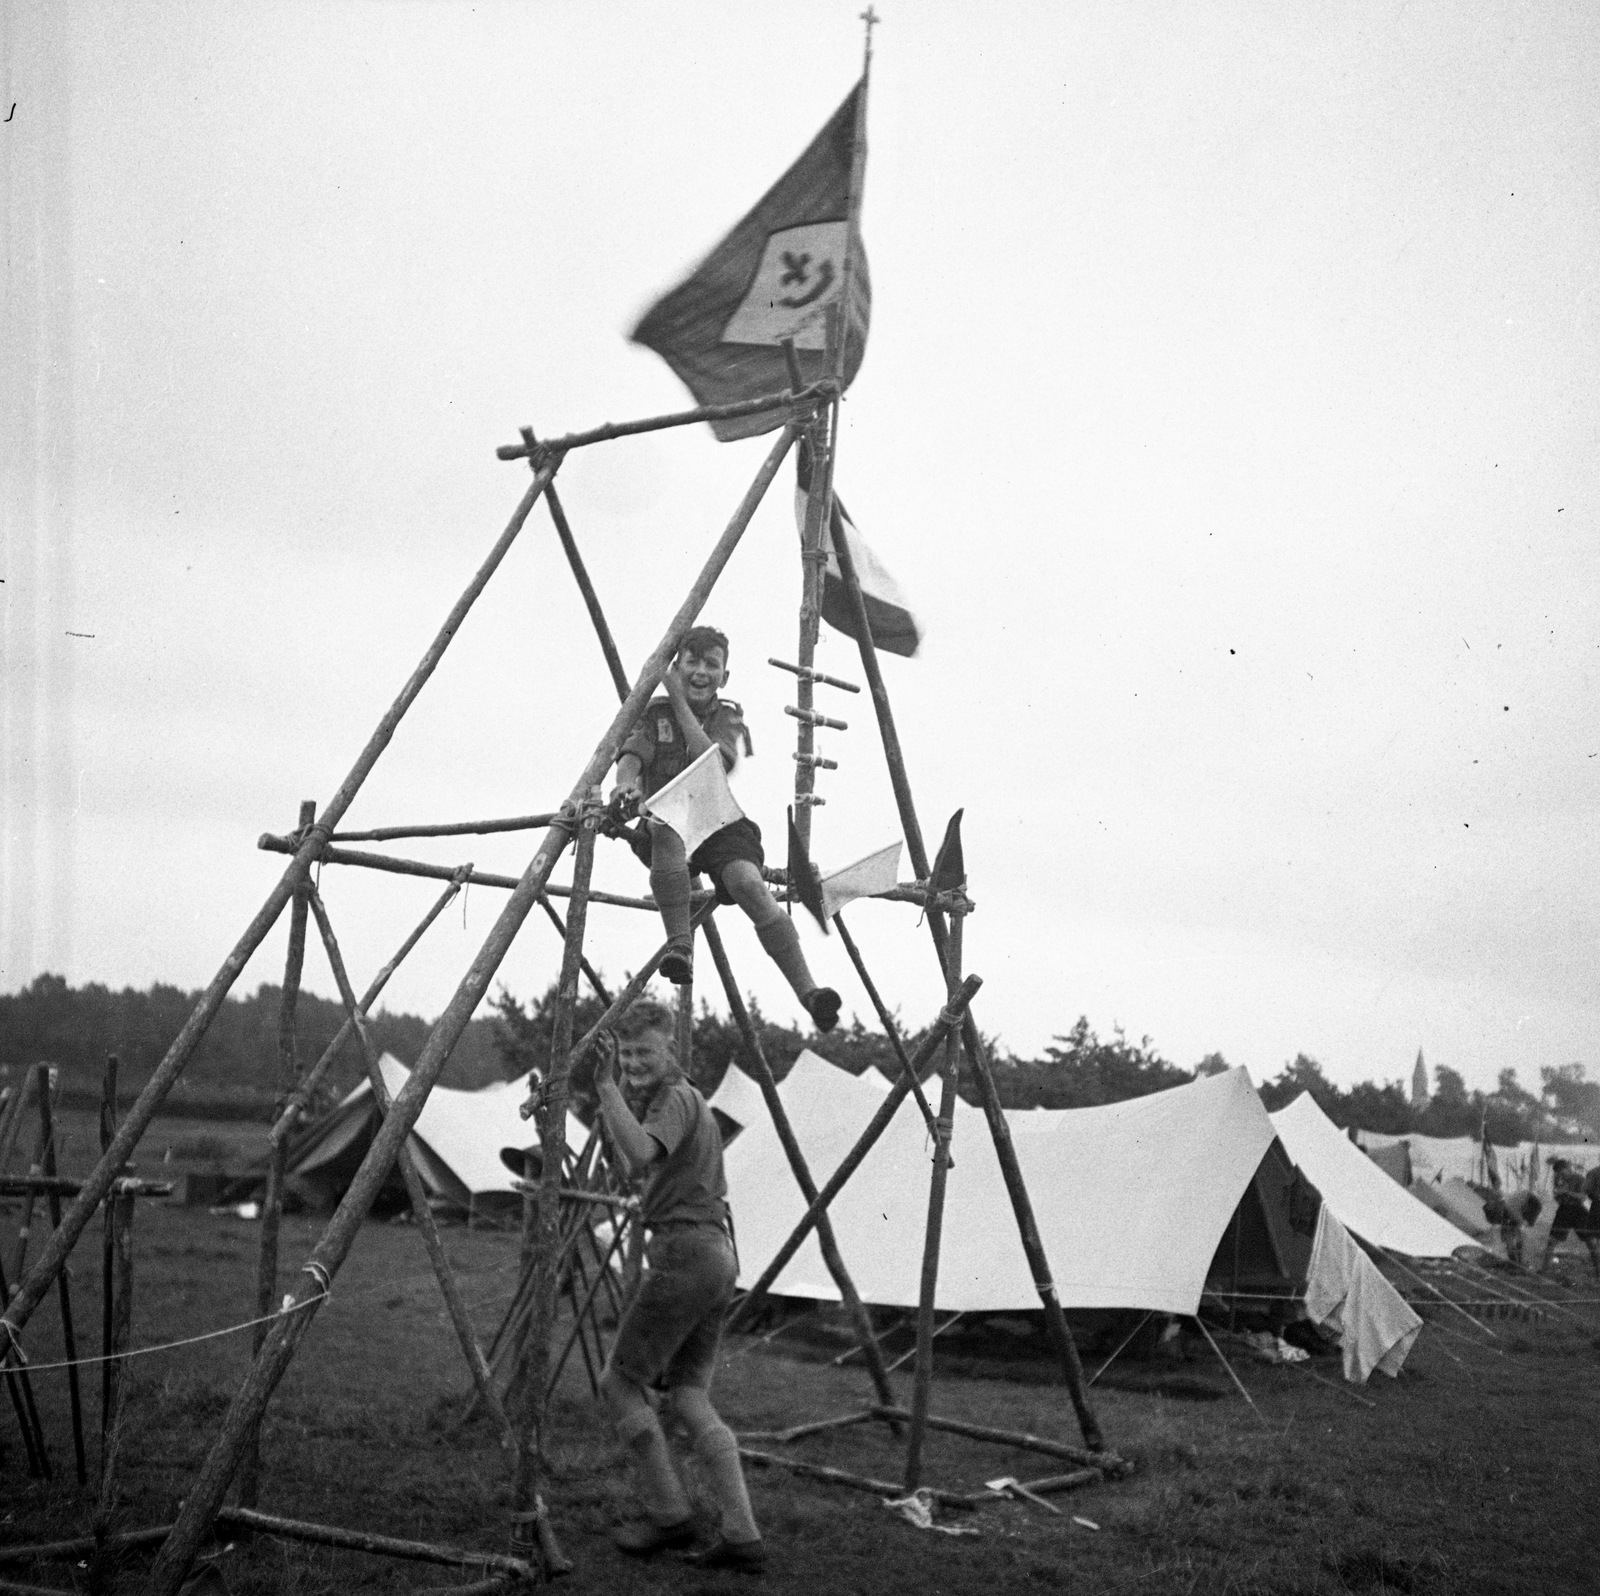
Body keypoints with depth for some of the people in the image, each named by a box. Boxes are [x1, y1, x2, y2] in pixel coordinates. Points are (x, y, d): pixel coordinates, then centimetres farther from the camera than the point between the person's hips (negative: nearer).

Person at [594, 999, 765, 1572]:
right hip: (717, 1254, 10)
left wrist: (607, 1089, -31)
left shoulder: (675, 1099, -9)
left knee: (619, 1381, 1)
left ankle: (667, 1515, 5)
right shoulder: (690, 1099, 22)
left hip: (684, 1255, -10)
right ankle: (740, 1535, 0)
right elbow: (634, 1164, 31)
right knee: (689, 1397, 7)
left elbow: (640, 1154, -30)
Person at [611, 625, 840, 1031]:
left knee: (749, 883, -30)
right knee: (666, 823, -38)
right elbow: (631, 755, -9)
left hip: (720, 821, 0)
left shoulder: (730, 718, 10)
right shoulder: (655, 712, 10)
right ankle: (679, 944, -38)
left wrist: (680, 703, -8)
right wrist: (626, 782, -33)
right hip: (665, 826, 0)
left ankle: (807, 992, -37)